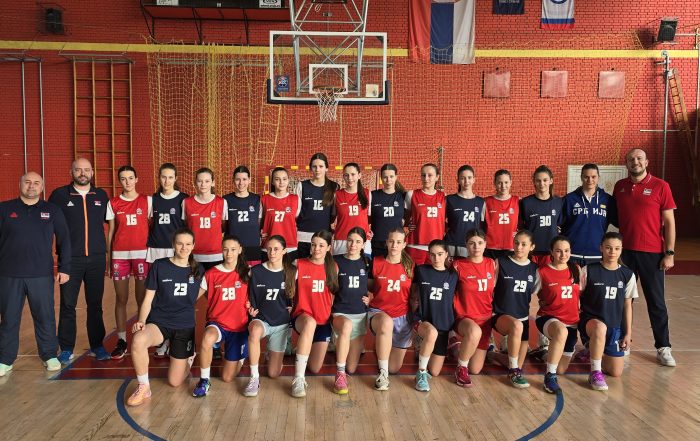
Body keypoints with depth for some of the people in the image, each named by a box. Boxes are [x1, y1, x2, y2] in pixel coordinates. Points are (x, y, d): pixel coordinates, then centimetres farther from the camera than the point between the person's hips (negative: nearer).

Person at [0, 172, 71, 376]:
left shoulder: (52, 210, 5)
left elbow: (63, 240, 6)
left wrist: (64, 268, 2)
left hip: (42, 275, 0)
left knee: (45, 318, 6)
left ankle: (50, 355, 20)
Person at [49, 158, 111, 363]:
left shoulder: (101, 196, 8)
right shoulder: (59, 195, 1)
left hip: (97, 259, 2)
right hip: (70, 259, -2)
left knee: (95, 304, 8)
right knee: (67, 305, 3)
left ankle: (97, 346, 18)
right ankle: (66, 349, 13)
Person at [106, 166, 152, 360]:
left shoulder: (147, 201, 4)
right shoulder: (113, 203, 8)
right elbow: (110, 232, 10)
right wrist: (109, 258, 5)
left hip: (142, 254, -1)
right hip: (119, 255, 2)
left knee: (142, 299, 0)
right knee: (121, 299, 6)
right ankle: (121, 341, 14)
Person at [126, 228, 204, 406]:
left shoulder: (198, 270, 2)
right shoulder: (159, 266, -4)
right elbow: (148, 298, -4)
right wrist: (141, 321, -17)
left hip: (185, 326, 1)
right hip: (158, 321, -1)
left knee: (175, 382, 1)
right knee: (138, 340, -38)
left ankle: (188, 359, 36)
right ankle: (144, 388, -15)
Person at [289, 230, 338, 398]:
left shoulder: (333, 267, 3)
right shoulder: (300, 265, -5)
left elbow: (334, 294, 11)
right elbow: (291, 293, -4)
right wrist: (291, 272, -14)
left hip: (324, 320, 3)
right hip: (301, 316, -3)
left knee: (315, 369, 3)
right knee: (310, 323, -42)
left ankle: (303, 350, 39)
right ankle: (298, 378, -37)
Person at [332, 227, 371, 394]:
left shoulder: (367, 263, 4)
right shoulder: (337, 261, -2)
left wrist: (370, 297, -1)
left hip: (360, 314, 3)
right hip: (340, 313, -3)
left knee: (352, 368, 1)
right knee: (346, 326, -43)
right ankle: (339, 374, -29)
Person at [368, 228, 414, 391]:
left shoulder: (410, 266, 1)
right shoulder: (376, 263, -2)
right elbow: (369, 287, 11)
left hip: (402, 317, 2)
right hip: (378, 312, -2)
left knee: (394, 368, 2)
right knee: (386, 322, -42)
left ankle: (380, 345, 36)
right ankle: (382, 373, -26)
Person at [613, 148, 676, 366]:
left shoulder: (660, 186, -4)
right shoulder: (619, 186, 6)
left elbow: (669, 222, -4)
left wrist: (669, 253, -8)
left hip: (652, 253, -3)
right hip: (625, 251, 3)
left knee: (656, 302, 5)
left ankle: (663, 348, 15)